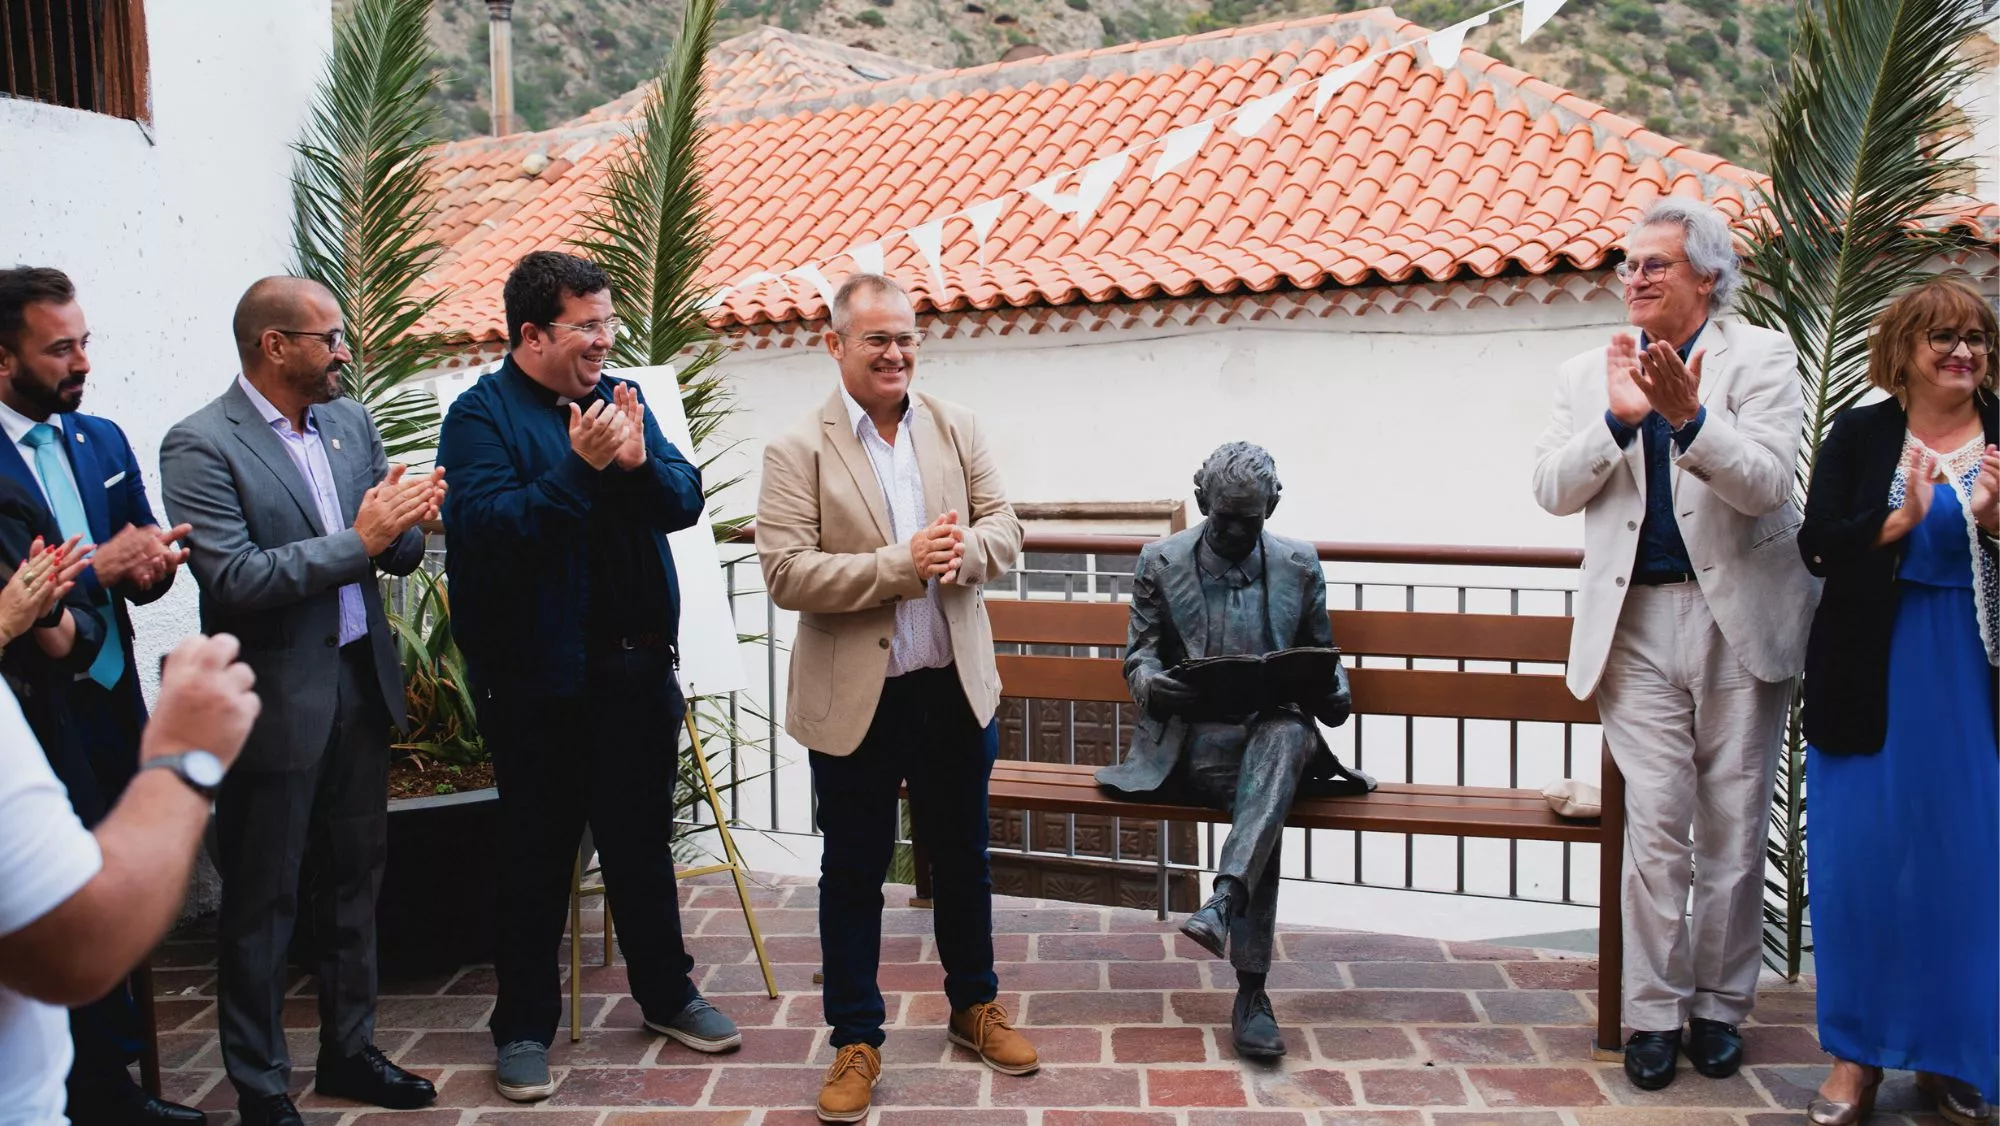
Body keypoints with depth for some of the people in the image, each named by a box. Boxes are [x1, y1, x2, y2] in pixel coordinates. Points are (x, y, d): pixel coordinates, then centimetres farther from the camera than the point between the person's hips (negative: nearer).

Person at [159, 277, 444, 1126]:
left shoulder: (350, 421, 7)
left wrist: (404, 525, -15)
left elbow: (398, 554, 7)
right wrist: (359, 540, -21)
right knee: (262, 903, 7)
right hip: (276, 700, -6)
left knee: (354, 880, 18)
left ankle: (348, 1051, 34)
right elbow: (234, 582, -21)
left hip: (360, 682, 6)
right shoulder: (200, 445, -13)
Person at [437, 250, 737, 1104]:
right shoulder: (482, 415, -9)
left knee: (643, 839, 17)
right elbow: (485, 526, -22)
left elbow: (686, 501, 3)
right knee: (537, 851, 8)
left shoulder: (622, 398, 8)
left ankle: (666, 993, 33)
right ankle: (524, 1025, 23)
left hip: (637, 665, 5)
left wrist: (640, 461, -17)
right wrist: (579, 465, -27)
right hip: (539, 675, -5)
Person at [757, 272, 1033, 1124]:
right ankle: (856, 1041, 24)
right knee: (852, 875, 9)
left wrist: (965, 552, -19)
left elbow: (1004, 524, 4)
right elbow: (785, 574, -16)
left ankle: (974, 1006, 39)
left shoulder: (956, 428, 5)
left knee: (963, 859, 19)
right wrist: (903, 564, -23)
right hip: (855, 701, -4)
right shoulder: (797, 451, -9)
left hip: (955, 688, 4)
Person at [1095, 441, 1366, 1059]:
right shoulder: (1160, 562, 11)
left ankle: (1224, 900, -52)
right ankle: (1250, 989, -35)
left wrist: (1330, 691, -6)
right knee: (1268, 804, -35)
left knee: (1284, 735, -39)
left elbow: (1322, 656, 20)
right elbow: (1138, 655, 10)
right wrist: (1152, 683, -16)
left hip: (1277, 726, 1)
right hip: (1193, 735, -1)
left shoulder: (1299, 564, 15)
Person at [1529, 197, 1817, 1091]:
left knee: (1735, 824, 7)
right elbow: (1552, 490, 0)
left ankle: (1719, 1004, 22)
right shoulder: (1589, 375, 9)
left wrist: (1688, 416, -28)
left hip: (1741, 619, -1)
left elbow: (1765, 483, -12)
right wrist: (1617, 422, -15)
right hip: (1639, 622, 1)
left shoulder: (1760, 357, 0)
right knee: (1656, 822, -1)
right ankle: (1654, 1011, 11)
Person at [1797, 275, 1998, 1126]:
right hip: (1869, 672, -1)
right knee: (1860, 856, 2)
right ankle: (1859, 1053, 15)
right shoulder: (1859, 434, 4)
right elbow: (1815, 542, -3)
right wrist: (1899, 523, -16)